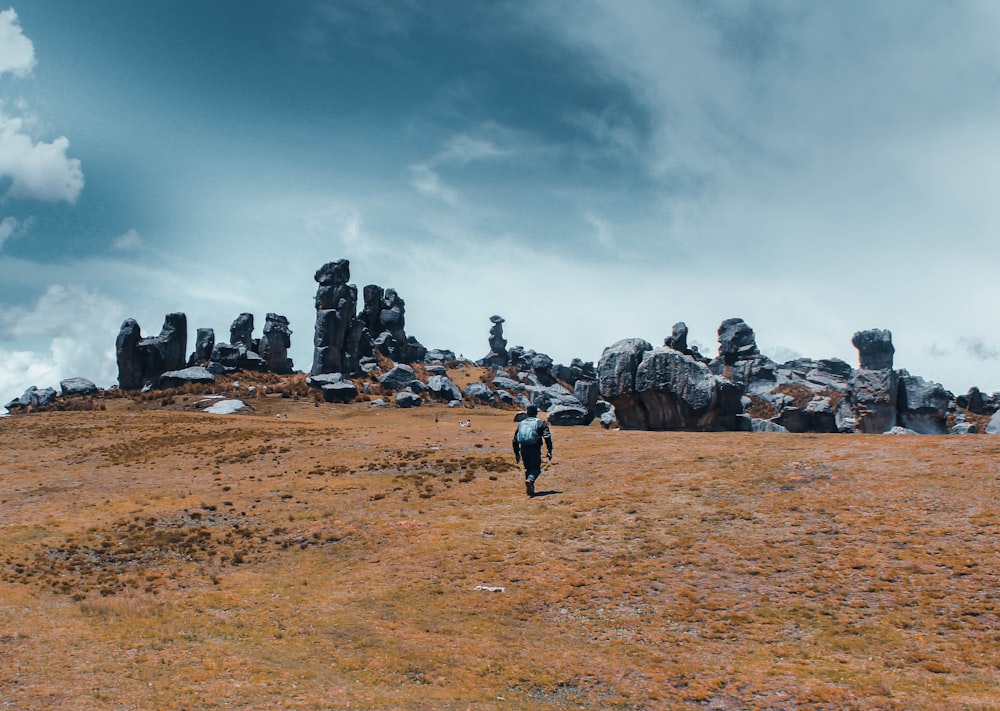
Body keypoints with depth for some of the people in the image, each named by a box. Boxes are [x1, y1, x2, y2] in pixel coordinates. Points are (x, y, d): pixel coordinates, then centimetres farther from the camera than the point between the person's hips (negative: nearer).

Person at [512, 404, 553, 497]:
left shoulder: (521, 423, 17)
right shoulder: (541, 423, 5)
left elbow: (515, 440, 18)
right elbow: (547, 437, -8)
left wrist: (516, 453, 24)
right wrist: (549, 451, -9)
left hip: (523, 449, 4)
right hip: (535, 449, -4)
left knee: (528, 469, 17)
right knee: (536, 469, 0)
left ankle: (530, 489, 12)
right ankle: (530, 480, -29)